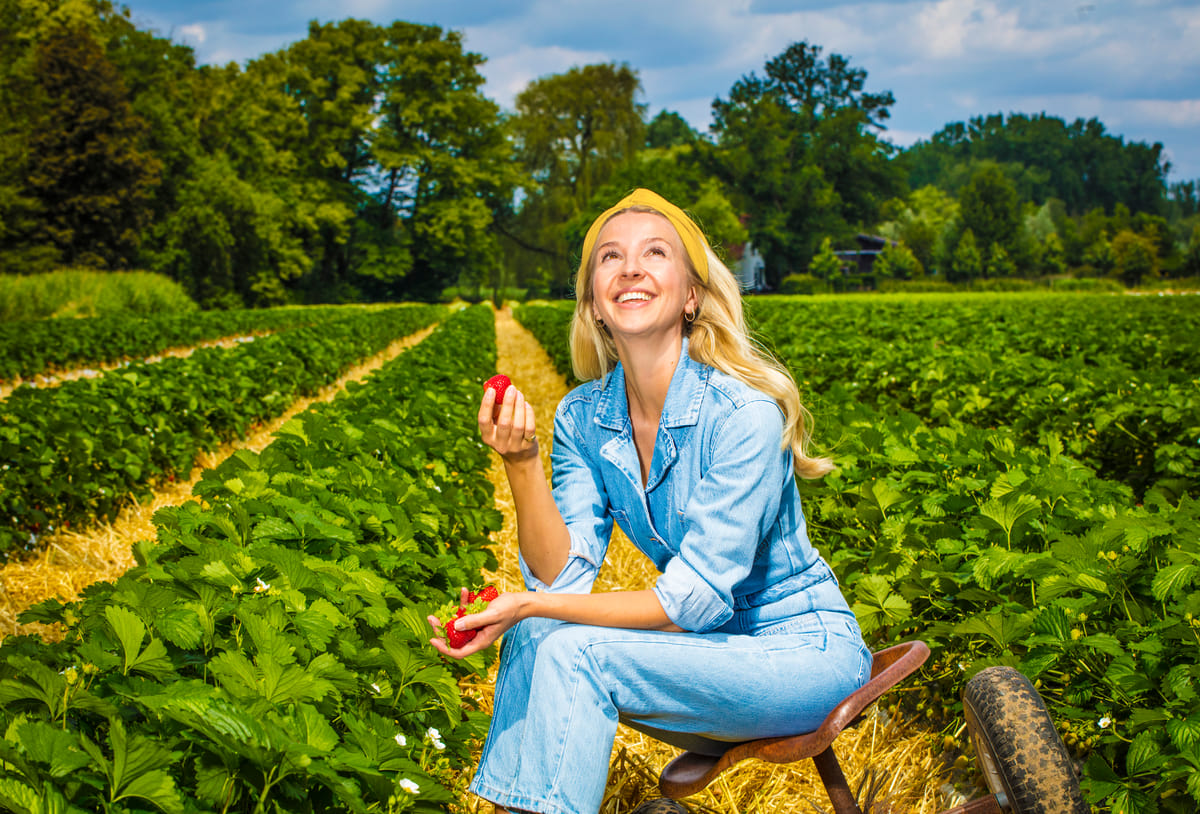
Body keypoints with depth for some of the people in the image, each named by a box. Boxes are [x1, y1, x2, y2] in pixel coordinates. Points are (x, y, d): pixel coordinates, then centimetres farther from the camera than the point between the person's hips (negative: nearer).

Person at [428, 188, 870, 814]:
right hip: (709, 646, 6)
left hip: (805, 652, -5)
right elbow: (561, 575, -9)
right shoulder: (582, 416, -3)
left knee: (569, 649, -24)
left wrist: (529, 607, -25)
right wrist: (521, 463, -24)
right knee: (532, 638, -19)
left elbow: (695, 601, -22)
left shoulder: (742, 413, -23)